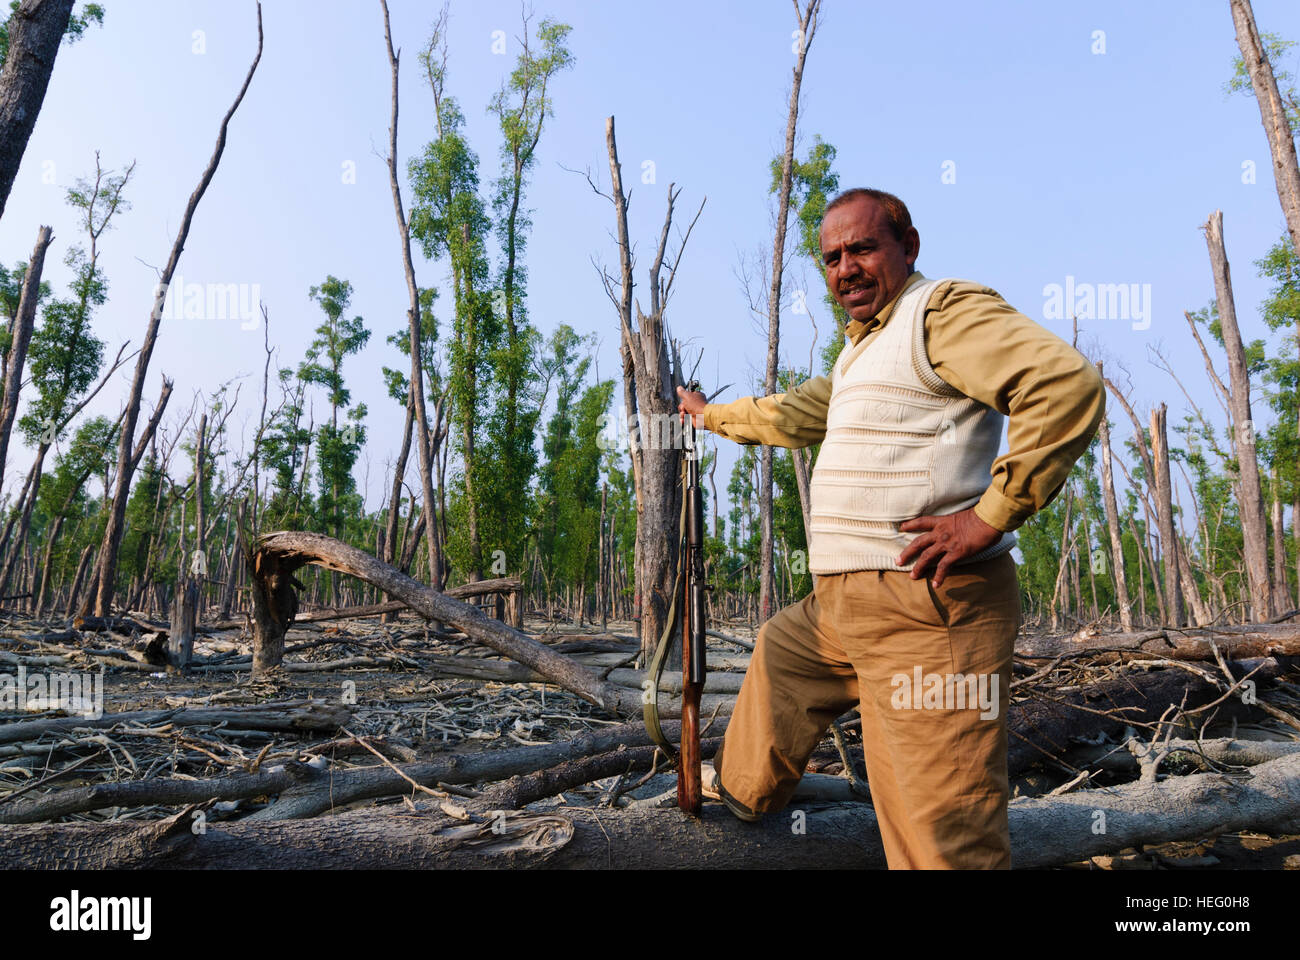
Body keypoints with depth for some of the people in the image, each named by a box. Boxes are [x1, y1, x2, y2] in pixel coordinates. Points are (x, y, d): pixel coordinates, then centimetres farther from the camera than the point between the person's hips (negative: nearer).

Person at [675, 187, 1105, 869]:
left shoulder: (944, 310, -9)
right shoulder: (862, 348, 22)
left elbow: (1068, 382, -23)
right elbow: (794, 414, 38)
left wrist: (988, 514, -24)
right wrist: (710, 415, 48)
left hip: (925, 607, -10)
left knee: (938, 831, -8)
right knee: (777, 658, 31)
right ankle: (742, 787, 53)